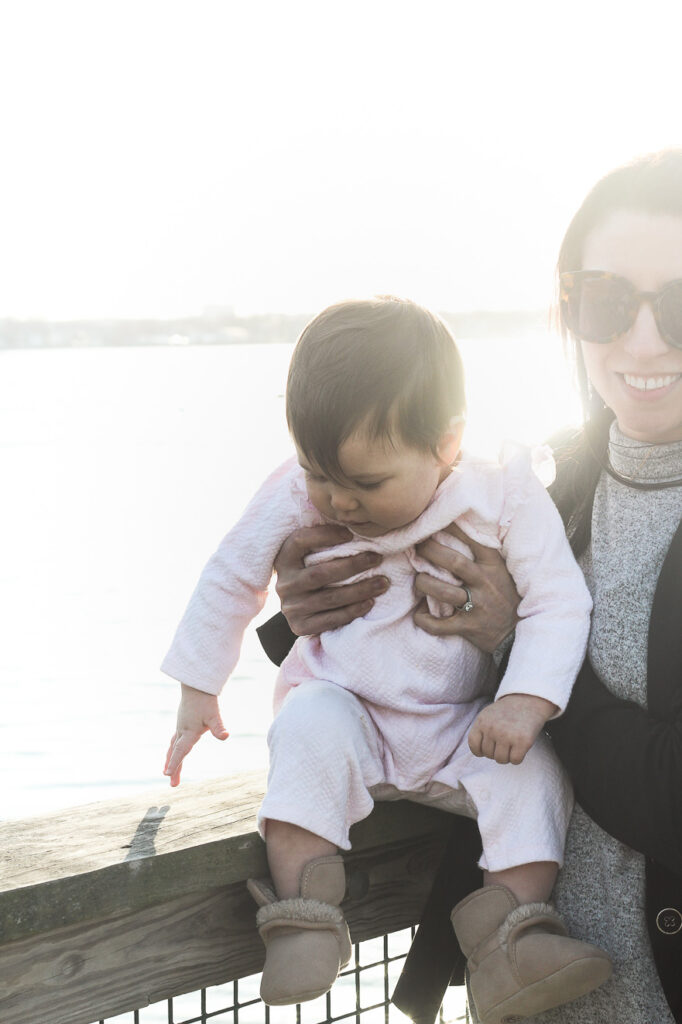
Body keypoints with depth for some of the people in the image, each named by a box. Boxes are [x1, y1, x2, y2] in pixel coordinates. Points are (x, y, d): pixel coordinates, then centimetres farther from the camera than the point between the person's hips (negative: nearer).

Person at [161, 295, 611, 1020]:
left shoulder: (505, 497, -17)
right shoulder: (296, 500, -12)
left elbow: (558, 602, -15)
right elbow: (230, 579, 3)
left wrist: (526, 703, -30)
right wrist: (197, 690, 8)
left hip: (467, 729, 0)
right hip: (346, 709, 0)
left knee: (532, 765, -25)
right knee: (310, 726, -31)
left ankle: (510, 932, -23)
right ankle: (301, 912, -28)